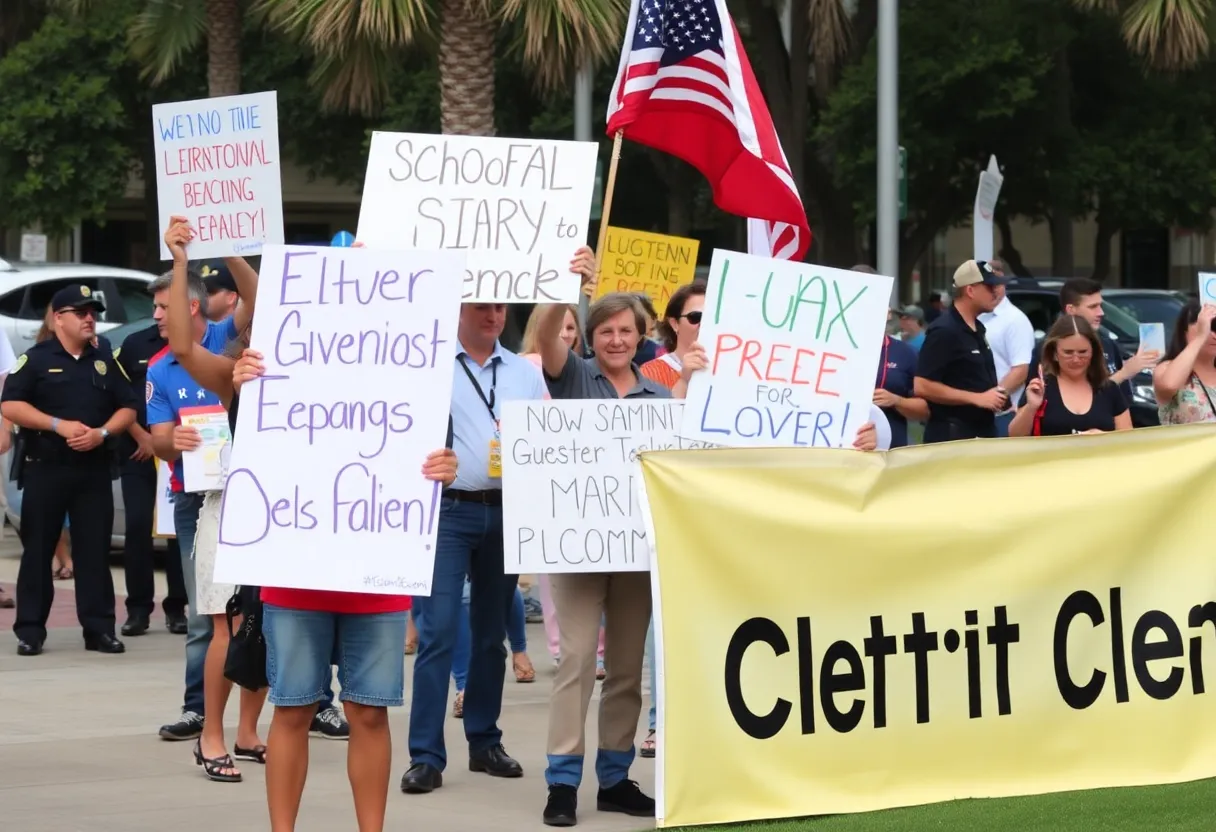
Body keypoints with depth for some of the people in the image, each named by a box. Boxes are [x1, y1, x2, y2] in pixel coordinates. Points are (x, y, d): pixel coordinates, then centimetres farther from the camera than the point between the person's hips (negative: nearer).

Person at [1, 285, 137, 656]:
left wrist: (102, 433, -10)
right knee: (37, 549, 0)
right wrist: (59, 425, -16)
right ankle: (30, 630, 3)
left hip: (95, 470, 3)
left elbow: (127, 409, 10)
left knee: (95, 549, 1)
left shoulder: (106, 361, 11)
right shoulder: (36, 359, 0)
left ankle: (99, 628, 4)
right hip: (45, 469, -3)